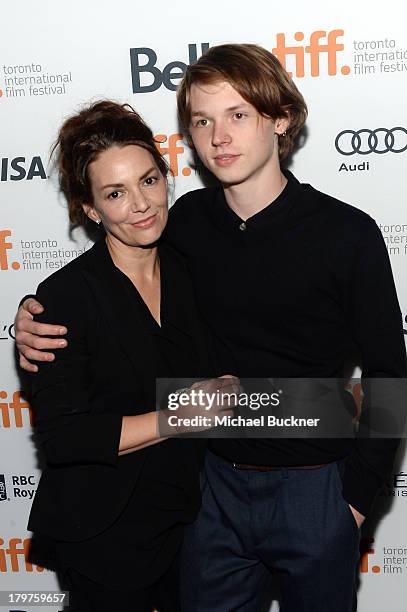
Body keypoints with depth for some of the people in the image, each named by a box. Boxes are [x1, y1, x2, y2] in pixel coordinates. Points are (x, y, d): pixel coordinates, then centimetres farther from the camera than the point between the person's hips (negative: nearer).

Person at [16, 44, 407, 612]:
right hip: (217, 480, 3)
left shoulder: (347, 233, -14)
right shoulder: (187, 220, -4)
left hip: (315, 489, -2)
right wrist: (36, 316, -7)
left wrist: (357, 495, -5)